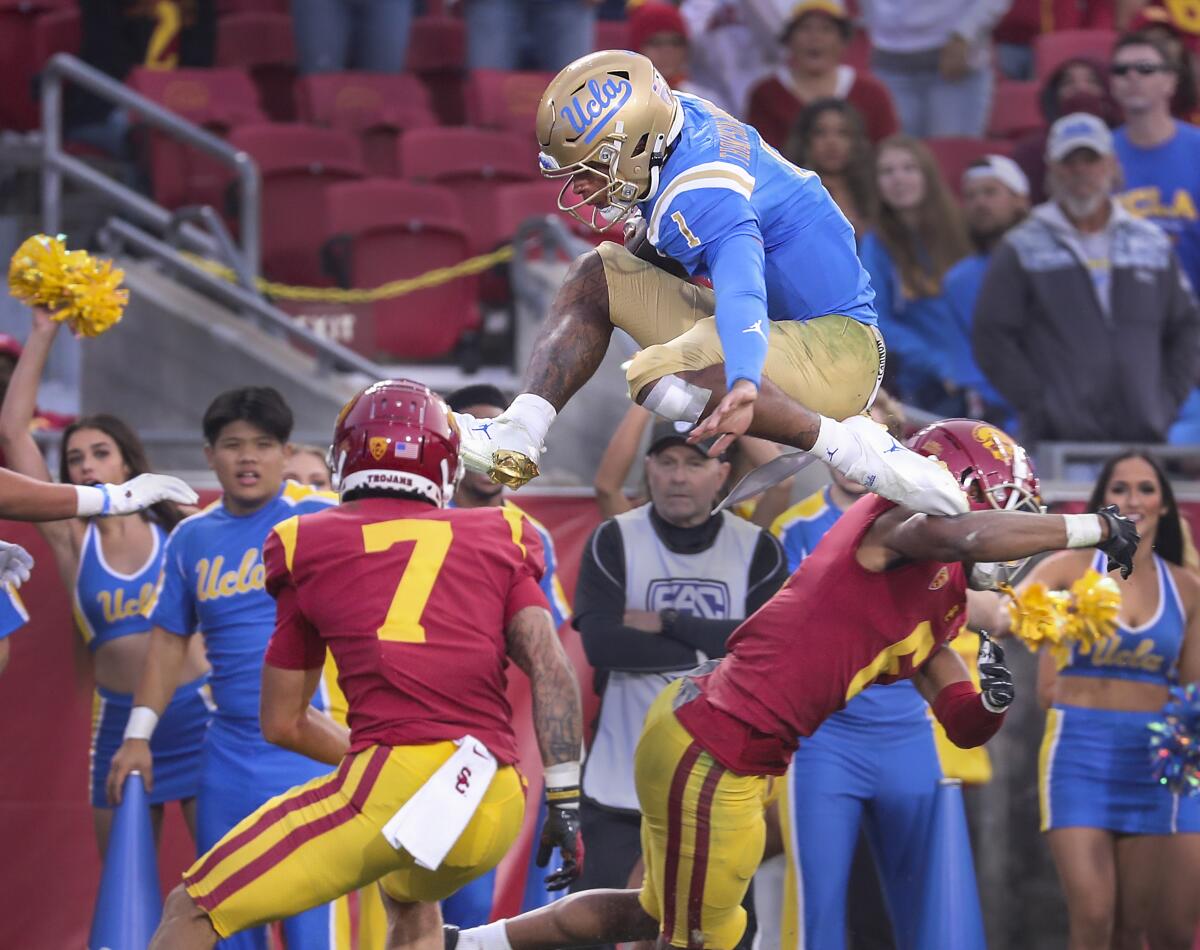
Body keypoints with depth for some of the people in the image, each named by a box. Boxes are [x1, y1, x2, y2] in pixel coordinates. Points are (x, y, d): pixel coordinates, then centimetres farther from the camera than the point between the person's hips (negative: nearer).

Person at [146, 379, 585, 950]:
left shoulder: (310, 546, 15)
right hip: (499, 810, 4)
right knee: (410, 900, 38)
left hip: (390, 785, -4)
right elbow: (550, 668, 5)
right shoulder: (496, 539, 19)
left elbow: (281, 722, 22)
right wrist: (566, 804, 4)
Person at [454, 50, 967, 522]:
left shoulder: (701, 197, -28)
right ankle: (517, 438, -7)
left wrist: (743, 386, -63)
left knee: (660, 379, -36)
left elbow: (743, 291, -47)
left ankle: (853, 447, -28)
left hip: (838, 349, -11)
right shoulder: (685, 113, -1)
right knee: (595, 277, 9)